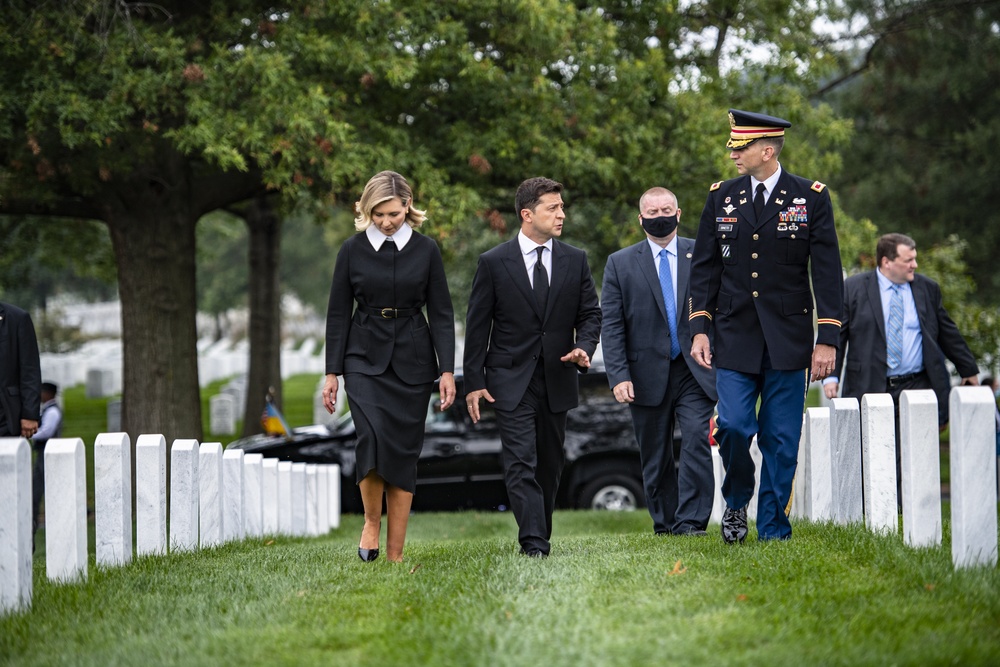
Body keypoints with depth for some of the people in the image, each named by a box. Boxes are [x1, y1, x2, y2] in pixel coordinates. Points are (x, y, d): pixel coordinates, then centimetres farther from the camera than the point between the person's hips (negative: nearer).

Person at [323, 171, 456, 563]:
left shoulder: (425, 250, 1)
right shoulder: (353, 250, 1)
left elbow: (441, 313, 2)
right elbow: (338, 314, 4)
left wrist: (447, 370, -6)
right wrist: (332, 372, 0)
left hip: (412, 361, 1)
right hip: (365, 358, -1)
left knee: (404, 452, 0)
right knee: (373, 437, -23)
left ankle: (395, 553, 5)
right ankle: (372, 521, -2)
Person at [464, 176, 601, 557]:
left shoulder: (575, 261, 7)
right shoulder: (493, 263, -2)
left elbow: (590, 313, 11)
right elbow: (477, 326, 0)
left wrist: (583, 347, -11)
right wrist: (474, 382, -5)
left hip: (557, 380, 4)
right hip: (511, 382, -4)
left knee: (550, 465, 10)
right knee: (521, 464, -13)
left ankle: (541, 535, 22)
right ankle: (534, 543, -19)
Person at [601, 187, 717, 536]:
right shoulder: (620, 264, 7)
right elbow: (611, 327, 2)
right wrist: (618, 376, -9)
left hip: (695, 372, -1)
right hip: (647, 376, 1)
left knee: (697, 442, -16)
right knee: (655, 458, 7)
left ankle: (690, 522, -15)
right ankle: (664, 524, 18)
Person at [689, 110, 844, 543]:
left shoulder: (811, 198, -1)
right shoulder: (721, 197, 6)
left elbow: (827, 272, -1)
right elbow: (704, 267, 10)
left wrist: (827, 340, -7)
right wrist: (700, 328, 1)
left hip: (788, 340, -1)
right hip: (734, 337, 1)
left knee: (781, 439, 1)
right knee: (733, 427, -10)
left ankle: (773, 528, 10)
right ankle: (736, 501, 16)